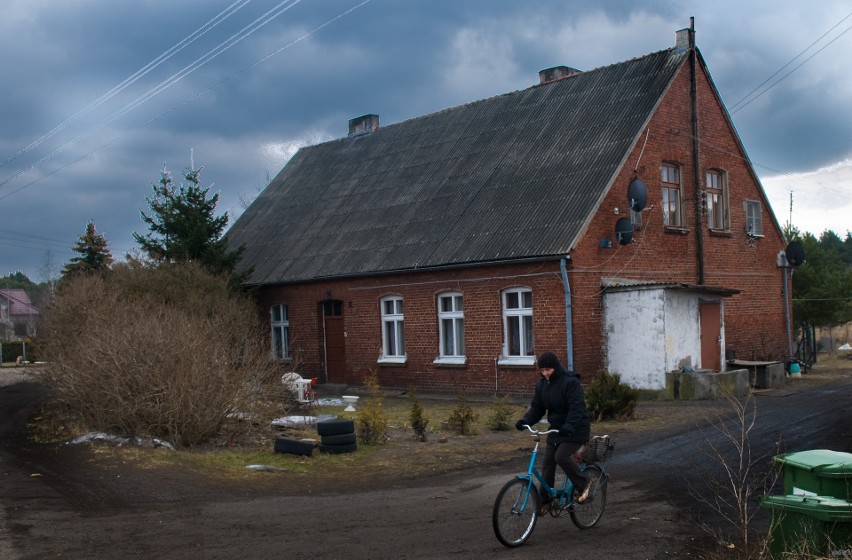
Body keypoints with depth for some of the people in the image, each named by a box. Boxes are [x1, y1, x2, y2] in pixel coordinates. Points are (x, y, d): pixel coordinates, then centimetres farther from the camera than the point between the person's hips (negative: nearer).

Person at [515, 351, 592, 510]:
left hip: (575, 429, -7)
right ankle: (545, 501, 13)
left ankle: (583, 484, -1)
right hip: (556, 428, 7)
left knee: (562, 456, -24)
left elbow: (577, 407, -26)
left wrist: (570, 425, -42)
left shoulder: (571, 382, -18)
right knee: (547, 463, 2)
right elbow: (536, 408, 3)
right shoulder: (541, 385, 2)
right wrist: (525, 421, -16)